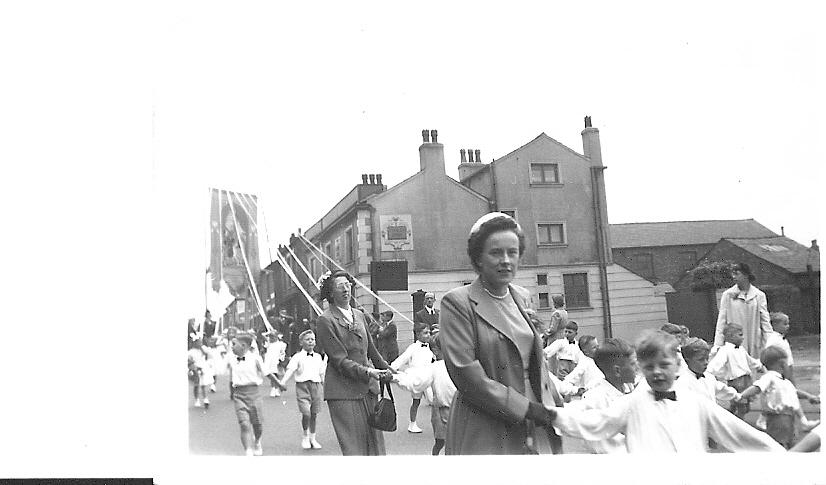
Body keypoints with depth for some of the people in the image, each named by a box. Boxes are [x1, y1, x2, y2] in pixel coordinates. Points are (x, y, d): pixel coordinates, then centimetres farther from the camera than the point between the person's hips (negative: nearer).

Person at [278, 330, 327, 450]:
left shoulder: (318, 357, 13)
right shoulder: (297, 357, 0)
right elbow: (290, 370, -11)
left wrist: (324, 388, 19)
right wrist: (283, 381, -27)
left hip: (316, 385, 4)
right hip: (302, 385, -4)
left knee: (314, 414, 7)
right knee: (306, 413, -15)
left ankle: (313, 439, 23)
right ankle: (305, 437, 9)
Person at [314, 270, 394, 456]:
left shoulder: (359, 315, 15)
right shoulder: (326, 320, -8)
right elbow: (340, 360, -13)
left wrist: (386, 370, 21)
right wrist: (367, 372, -20)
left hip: (366, 389, 7)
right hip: (342, 392, -7)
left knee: (375, 441, 6)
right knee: (353, 446, -5)